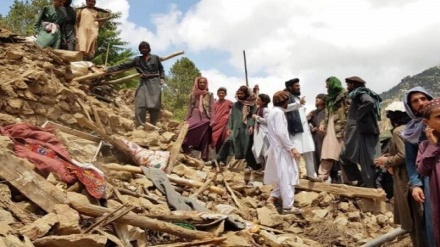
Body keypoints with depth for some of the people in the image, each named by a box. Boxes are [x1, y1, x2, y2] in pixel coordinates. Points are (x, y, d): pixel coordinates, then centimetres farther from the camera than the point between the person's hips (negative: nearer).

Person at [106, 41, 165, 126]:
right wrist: (110, 69, 4)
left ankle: (152, 126, 6)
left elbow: (161, 69, 17)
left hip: (154, 83, -1)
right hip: (143, 84, 1)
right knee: (140, 105, -11)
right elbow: (125, 65, 9)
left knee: (155, 106, -4)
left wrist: (161, 78, -1)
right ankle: (140, 126, -7)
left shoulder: (155, 58, 10)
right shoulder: (137, 59, 12)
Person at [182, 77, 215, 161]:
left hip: (205, 119, -1)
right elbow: (190, 107, 12)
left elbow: (212, 109, 0)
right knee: (185, 132, -16)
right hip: (194, 118, 2)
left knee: (204, 140, 1)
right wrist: (186, 119, 6)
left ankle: (204, 158, 7)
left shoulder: (209, 95, 6)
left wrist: (212, 121, -9)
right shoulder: (193, 94, 12)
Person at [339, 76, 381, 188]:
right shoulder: (358, 94, 21)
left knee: (366, 162, -7)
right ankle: (360, 183, 13)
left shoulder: (359, 93, -5)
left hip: (361, 132, -10)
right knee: (345, 157, 14)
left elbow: (370, 102, -27)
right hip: (359, 132, 10)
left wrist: (358, 116, -16)